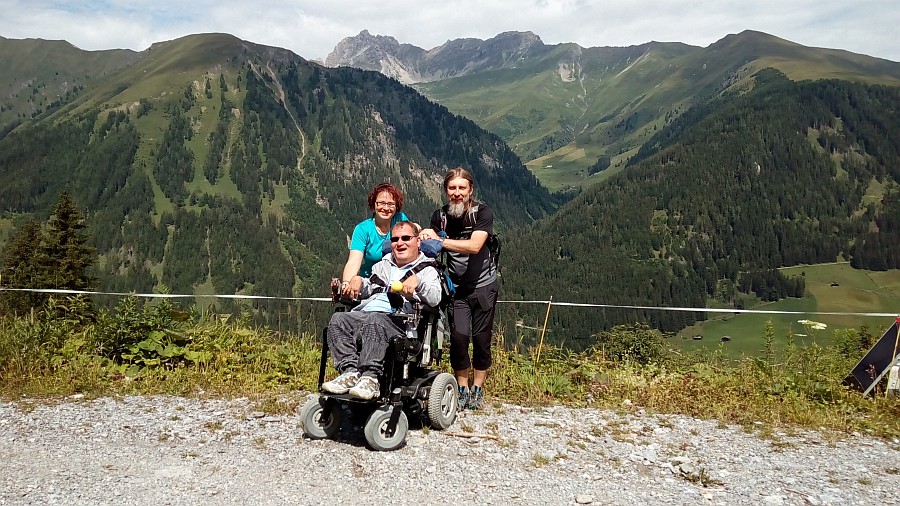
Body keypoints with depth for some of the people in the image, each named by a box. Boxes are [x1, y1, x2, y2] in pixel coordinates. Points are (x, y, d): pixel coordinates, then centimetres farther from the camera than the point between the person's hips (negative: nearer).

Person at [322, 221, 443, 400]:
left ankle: (370, 378, -43)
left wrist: (417, 281, -19)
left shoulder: (427, 270, 15)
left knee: (373, 321, -38)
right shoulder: (382, 265, 34)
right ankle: (350, 371, -33)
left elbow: (435, 298, -2)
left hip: (397, 320, -5)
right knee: (338, 319, -25)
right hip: (363, 312, 6)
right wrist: (358, 280, 14)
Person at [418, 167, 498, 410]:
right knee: (458, 338, -9)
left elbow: (474, 246, -27)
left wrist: (439, 240, -33)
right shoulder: (439, 216, -2)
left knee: (481, 339, 3)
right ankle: (462, 389, 10)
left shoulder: (483, 213, -13)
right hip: (457, 287, 2)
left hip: (483, 286, -1)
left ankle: (477, 390, 20)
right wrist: (425, 239, -31)